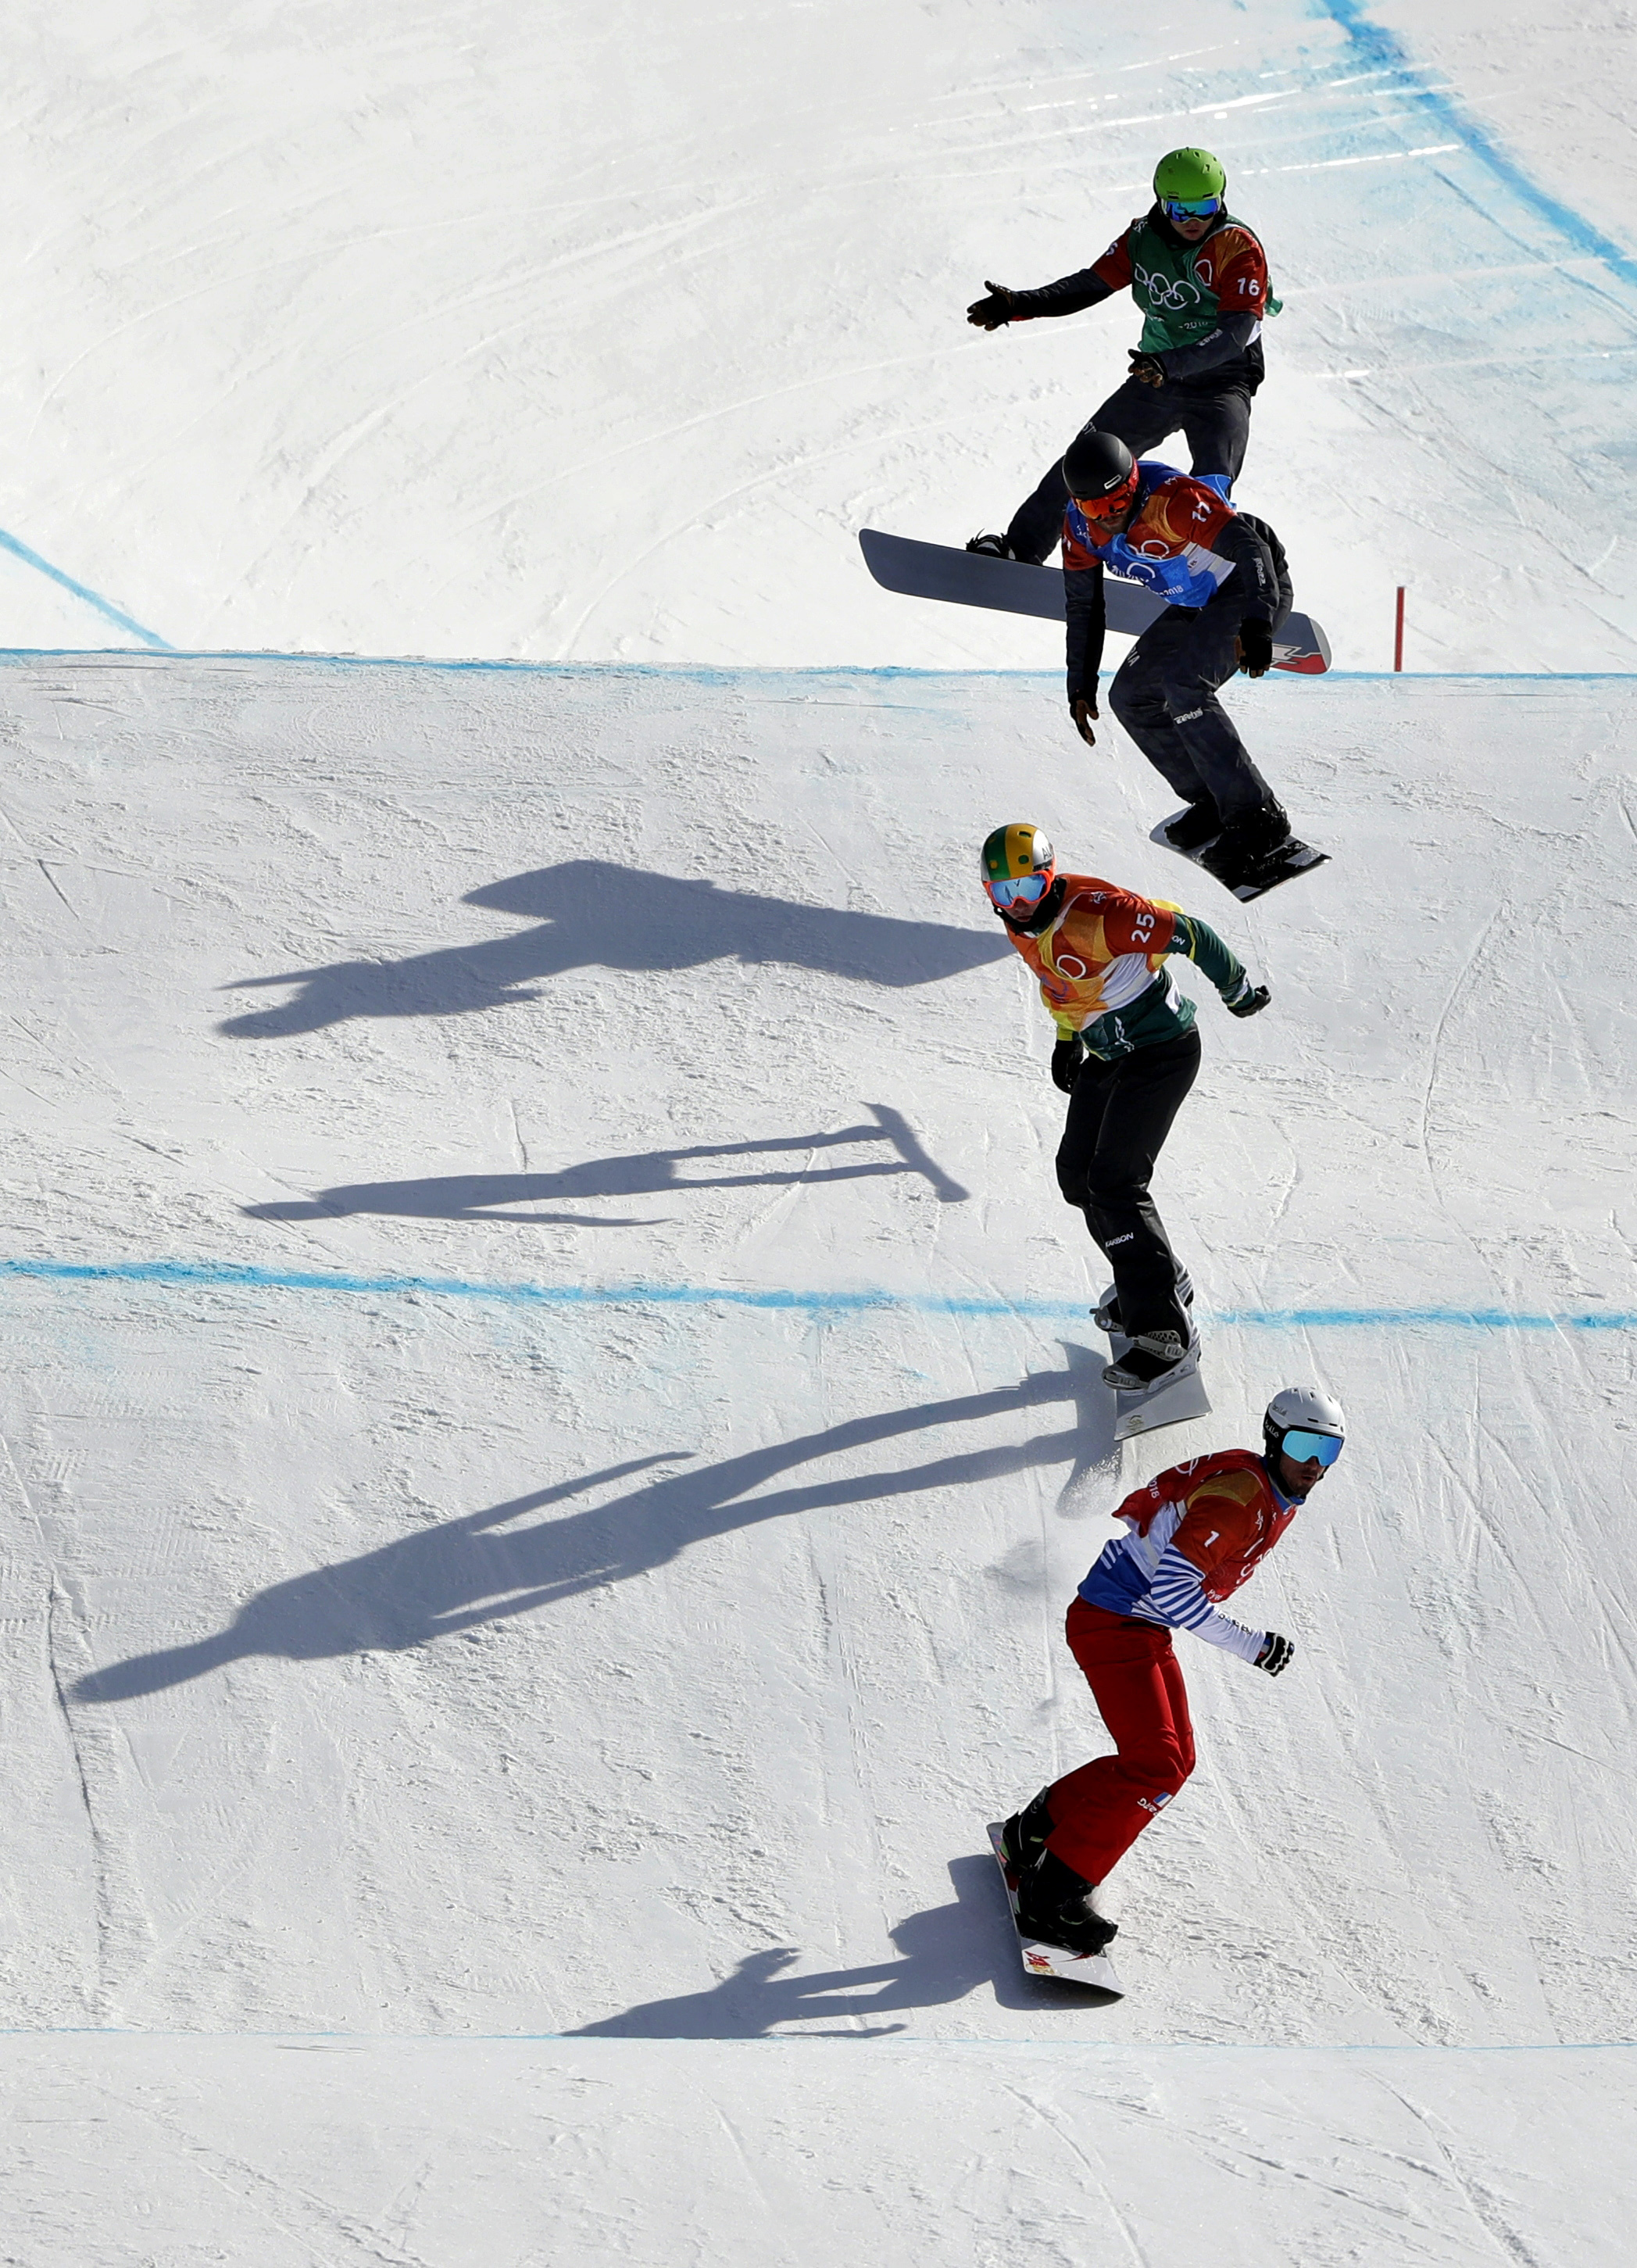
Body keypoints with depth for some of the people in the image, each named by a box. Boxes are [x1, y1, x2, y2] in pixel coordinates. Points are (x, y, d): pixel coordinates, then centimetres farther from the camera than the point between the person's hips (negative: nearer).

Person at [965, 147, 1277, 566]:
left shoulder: (1238, 248, -17)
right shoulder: (1143, 239, -1)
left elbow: (1236, 331, -26)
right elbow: (1092, 284, 4)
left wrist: (1170, 363, -41)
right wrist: (1017, 306, -10)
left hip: (1221, 383, -5)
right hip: (1155, 377, 5)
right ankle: (1022, 548, 16)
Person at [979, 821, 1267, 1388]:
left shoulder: (1094, 914, -29)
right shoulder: (1022, 926, -1)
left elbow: (1187, 933, -22)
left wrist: (1237, 991, -10)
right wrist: (1067, 1037, 20)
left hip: (1162, 1051, -9)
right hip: (1107, 1056, 9)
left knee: (1114, 1185, -17)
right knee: (1077, 1173, 15)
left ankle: (1165, 1335, -16)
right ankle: (1161, 1281, 33)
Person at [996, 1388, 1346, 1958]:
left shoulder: (1279, 1498, 6)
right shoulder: (1238, 1496, -26)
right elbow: (1172, 1588, -31)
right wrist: (1251, 1646, -28)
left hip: (1147, 1629, 10)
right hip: (1113, 1625, -10)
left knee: (1172, 1761, 12)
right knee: (1155, 1766, -16)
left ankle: (1040, 1827, 25)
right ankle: (1052, 1895, -11)